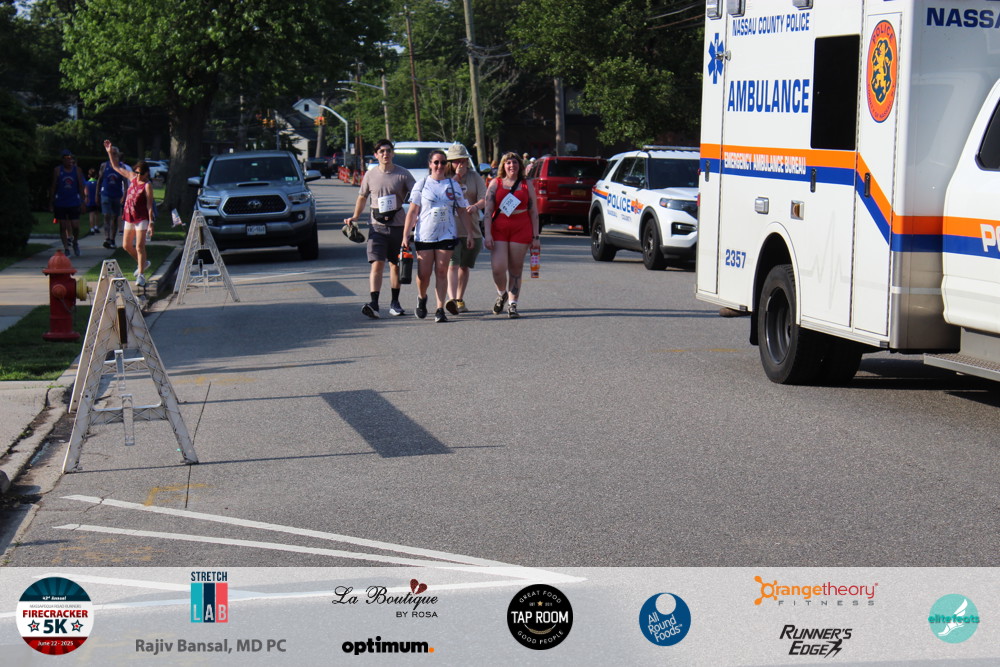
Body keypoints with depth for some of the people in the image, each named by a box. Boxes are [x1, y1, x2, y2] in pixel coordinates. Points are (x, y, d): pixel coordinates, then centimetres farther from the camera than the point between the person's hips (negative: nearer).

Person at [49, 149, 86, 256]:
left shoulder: (77, 170, 3)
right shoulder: (57, 171, 1)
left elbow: (81, 187, 4)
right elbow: (53, 187, 4)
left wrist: (83, 202, -1)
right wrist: (51, 202, 0)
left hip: (74, 203, 0)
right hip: (60, 204, 0)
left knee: (75, 226, -4)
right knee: (63, 226, 2)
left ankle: (75, 242, 24)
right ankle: (66, 248, 8)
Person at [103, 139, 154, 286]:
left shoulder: (147, 185, -11)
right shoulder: (132, 177, 8)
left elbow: (149, 205, -15)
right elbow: (116, 167, 19)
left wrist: (151, 222, -20)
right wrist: (110, 152, 14)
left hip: (142, 219, -7)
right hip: (129, 217, 7)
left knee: (139, 246, -10)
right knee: (126, 245, 13)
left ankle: (141, 275, -6)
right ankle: (143, 263, 34)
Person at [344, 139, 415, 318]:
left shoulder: (403, 174, -1)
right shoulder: (370, 175, 6)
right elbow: (362, 197, 19)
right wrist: (355, 217, 8)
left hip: (398, 225, 0)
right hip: (377, 226, 0)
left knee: (396, 265, 11)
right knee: (377, 264, -12)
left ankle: (395, 302, 22)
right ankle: (374, 303, -20)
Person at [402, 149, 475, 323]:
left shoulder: (454, 185, 8)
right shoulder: (421, 184, 4)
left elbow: (462, 212, 11)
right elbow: (412, 212, 3)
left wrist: (469, 234, 5)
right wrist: (405, 235, -3)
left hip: (447, 235, 1)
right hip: (424, 235, -1)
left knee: (442, 272, -3)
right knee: (424, 274, 0)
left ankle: (440, 309, -2)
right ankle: (421, 298, 29)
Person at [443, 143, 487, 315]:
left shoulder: (475, 177, 9)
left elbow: (484, 199, -3)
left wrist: (475, 206, -26)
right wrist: (456, 177, -13)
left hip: (471, 229, 3)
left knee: (464, 267, 13)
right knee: (453, 265, -18)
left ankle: (460, 299, 24)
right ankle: (451, 299, -30)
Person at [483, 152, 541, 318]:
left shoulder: (527, 185, 10)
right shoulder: (495, 184, 8)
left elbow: (534, 212, 10)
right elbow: (488, 211, 3)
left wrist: (535, 237, 4)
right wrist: (487, 234, -7)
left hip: (521, 230, 1)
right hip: (499, 230, 0)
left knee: (516, 269, 1)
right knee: (498, 268, -11)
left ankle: (513, 305, 11)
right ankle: (501, 294, 18)